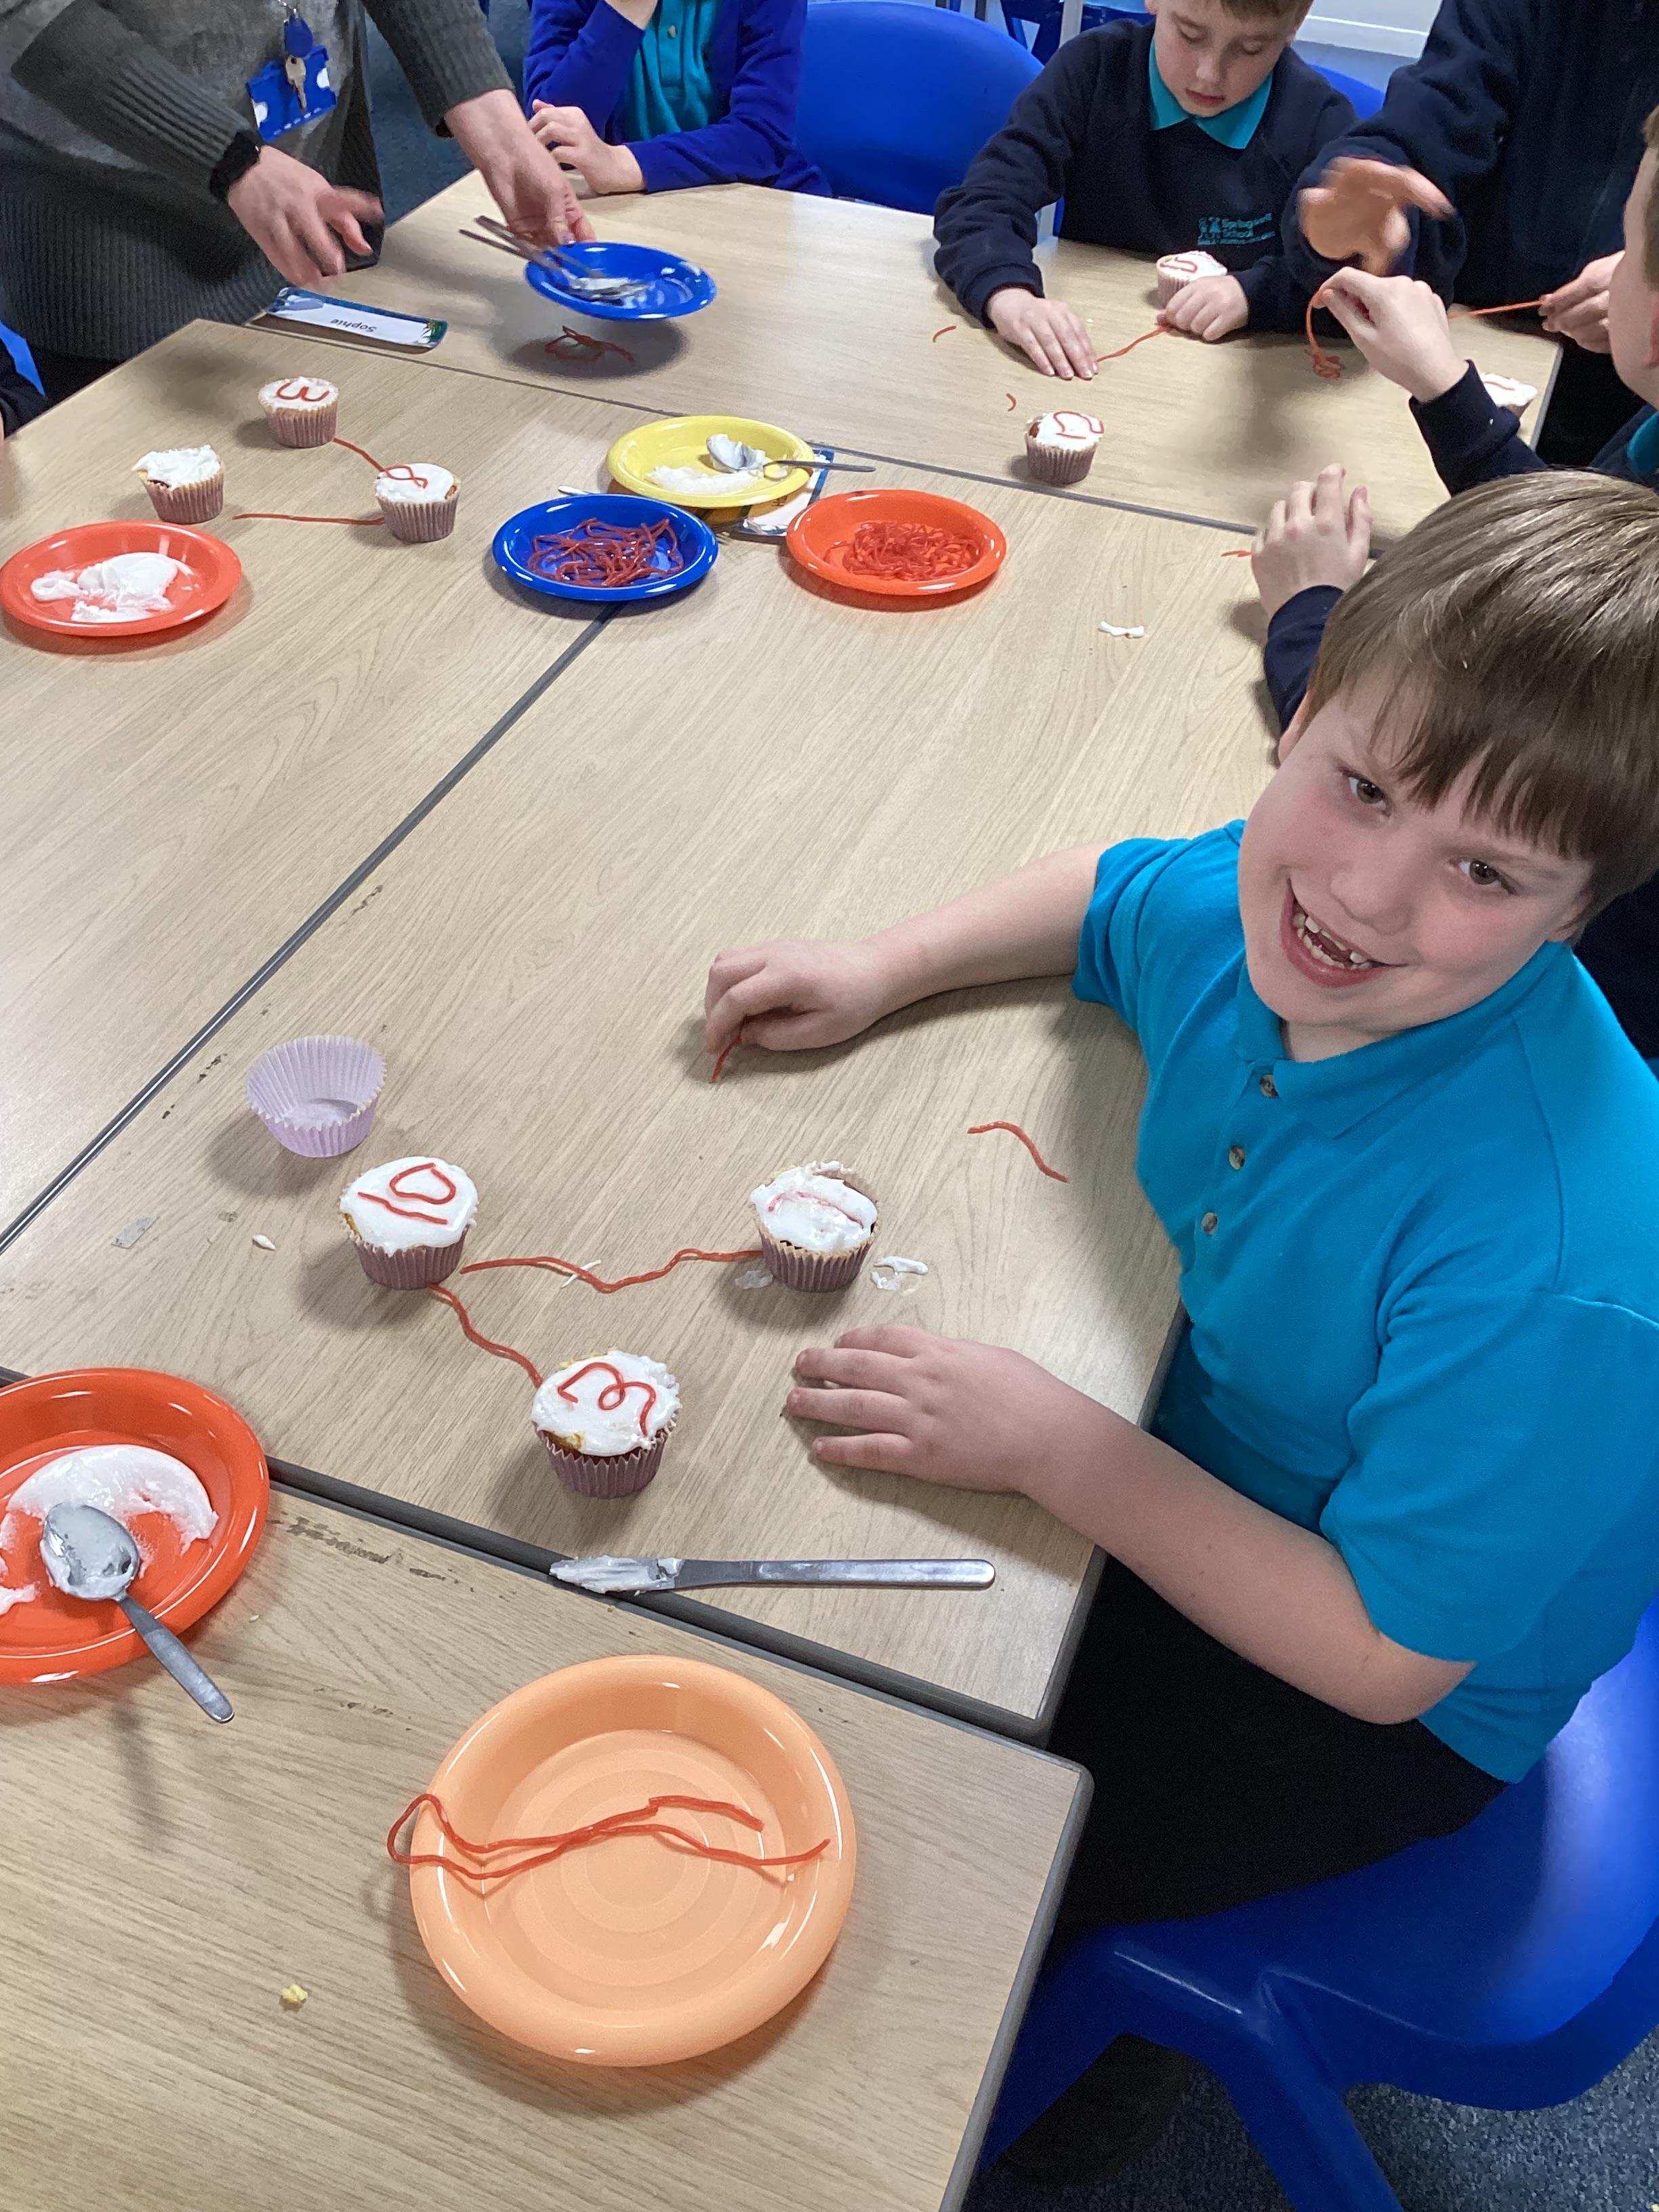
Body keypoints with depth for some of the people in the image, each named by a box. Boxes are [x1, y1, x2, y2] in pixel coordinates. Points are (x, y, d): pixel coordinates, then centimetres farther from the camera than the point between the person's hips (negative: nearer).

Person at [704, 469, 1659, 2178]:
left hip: (1376, 1706, -6)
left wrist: (1052, 1445, -30)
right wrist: (883, 968, -6)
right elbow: (1103, 892, 7)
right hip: (1206, 1468, 7)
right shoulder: (1258, 909, -18)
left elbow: (1385, 1652, -29)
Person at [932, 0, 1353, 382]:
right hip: (1087, 358, 1)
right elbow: (981, 202, -15)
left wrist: (1255, 292, -25)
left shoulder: (1319, 121, -8)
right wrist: (1009, 297, -35)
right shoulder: (1094, 70, -7)